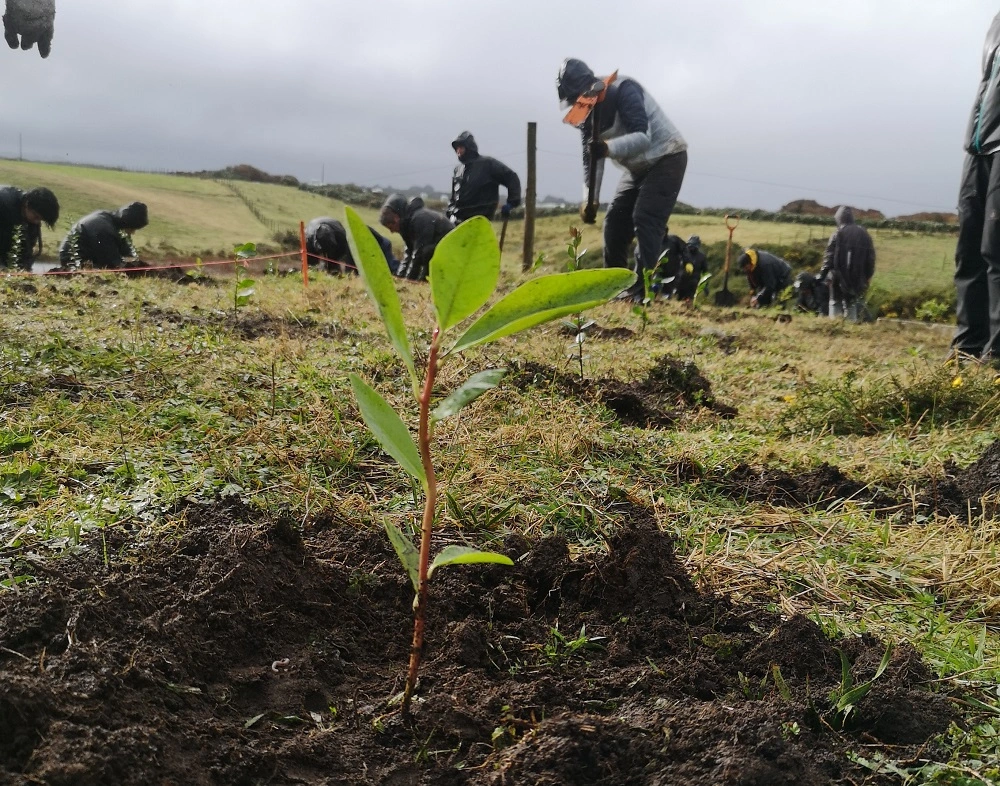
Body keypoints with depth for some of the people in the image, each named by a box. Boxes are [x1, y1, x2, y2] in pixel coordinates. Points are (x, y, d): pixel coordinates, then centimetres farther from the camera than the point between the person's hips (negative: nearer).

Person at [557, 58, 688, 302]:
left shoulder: (623, 90, -27)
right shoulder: (587, 111, -3)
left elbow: (643, 137, -36)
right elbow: (591, 159, -2)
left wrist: (608, 147, -53)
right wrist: (590, 200, -13)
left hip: (667, 158, -8)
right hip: (638, 167, 8)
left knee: (645, 220, -20)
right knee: (615, 221, 3)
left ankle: (642, 289, -19)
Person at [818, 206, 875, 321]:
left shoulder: (838, 233, -7)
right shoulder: (863, 233, 8)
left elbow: (829, 256, -9)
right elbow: (871, 255, 8)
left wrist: (823, 274, -6)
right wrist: (868, 275, 13)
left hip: (839, 276, -4)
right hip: (858, 277, 4)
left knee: (836, 302, 4)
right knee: (851, 303, 11)